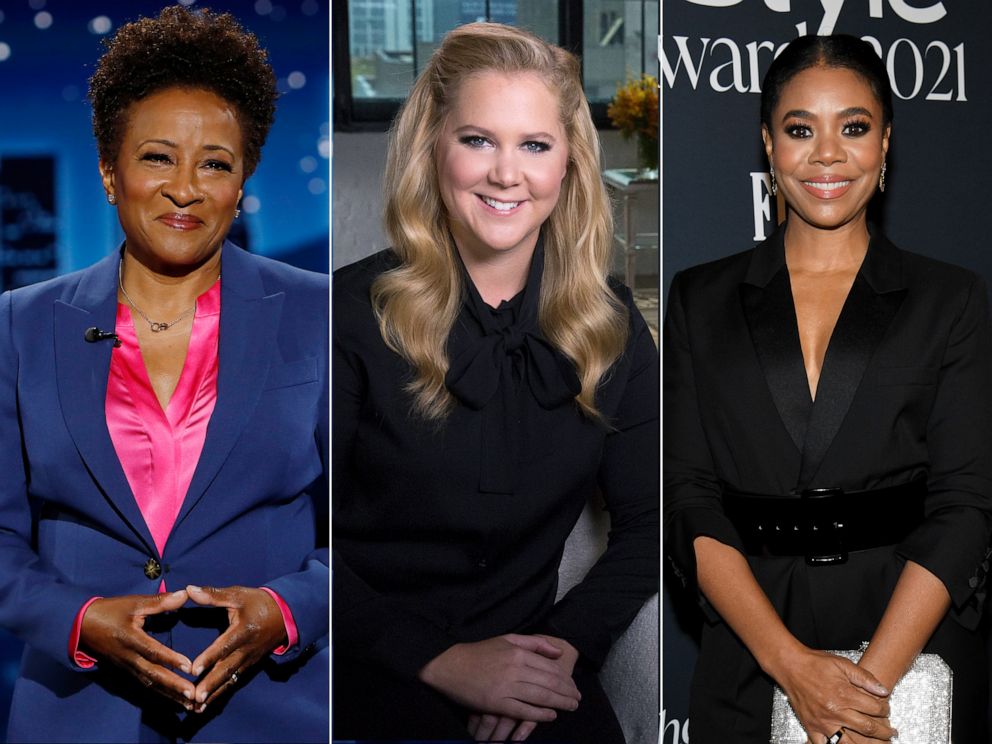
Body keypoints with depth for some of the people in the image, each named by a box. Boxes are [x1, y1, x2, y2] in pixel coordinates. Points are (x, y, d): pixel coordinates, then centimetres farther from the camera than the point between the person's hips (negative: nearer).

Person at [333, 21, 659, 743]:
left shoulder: (609, 324, 4)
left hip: (530, 665, 3)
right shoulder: (356, 311, -7)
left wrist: (569, 641, -11)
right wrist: (441, 661, -14)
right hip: (370, 665, -3)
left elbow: (647, 522, 6)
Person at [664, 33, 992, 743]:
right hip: (749, 665, 1)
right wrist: (793, 663, -16)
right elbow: (689, 499, -3)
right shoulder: (701, 300, 4)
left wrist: (871, 681, -18)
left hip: (913, 649, 0)